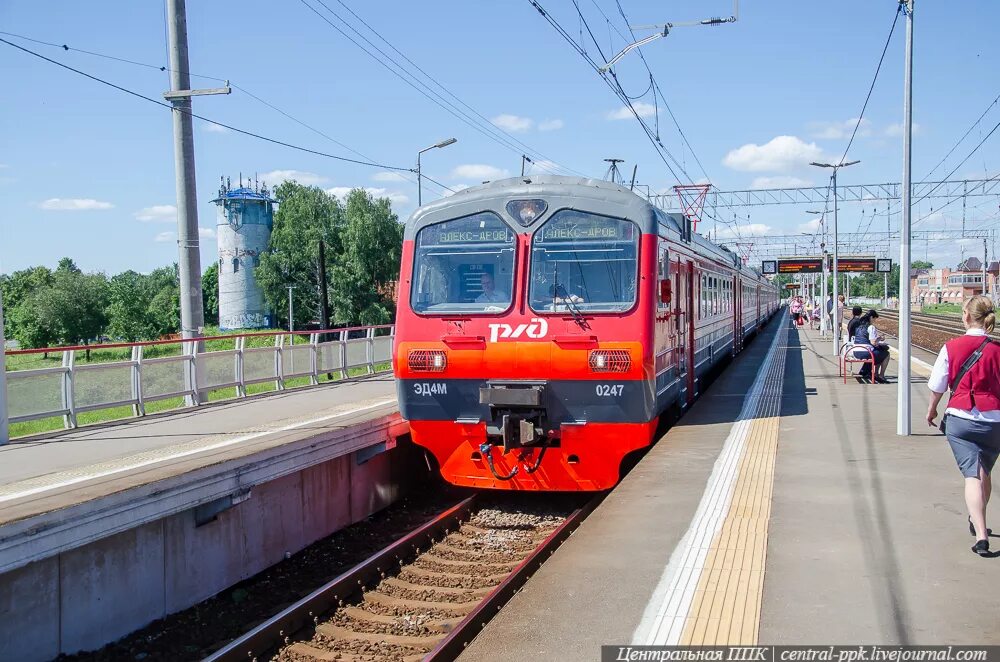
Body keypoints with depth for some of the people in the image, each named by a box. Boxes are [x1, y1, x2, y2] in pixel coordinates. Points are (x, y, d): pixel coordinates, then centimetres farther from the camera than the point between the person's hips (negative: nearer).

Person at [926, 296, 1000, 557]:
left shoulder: (951, 347, -6)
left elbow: (937, 386, 2)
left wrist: (932, 409, 19)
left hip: (960, 419, -2)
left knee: (972, 474, -5)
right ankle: (978, 522, 38)